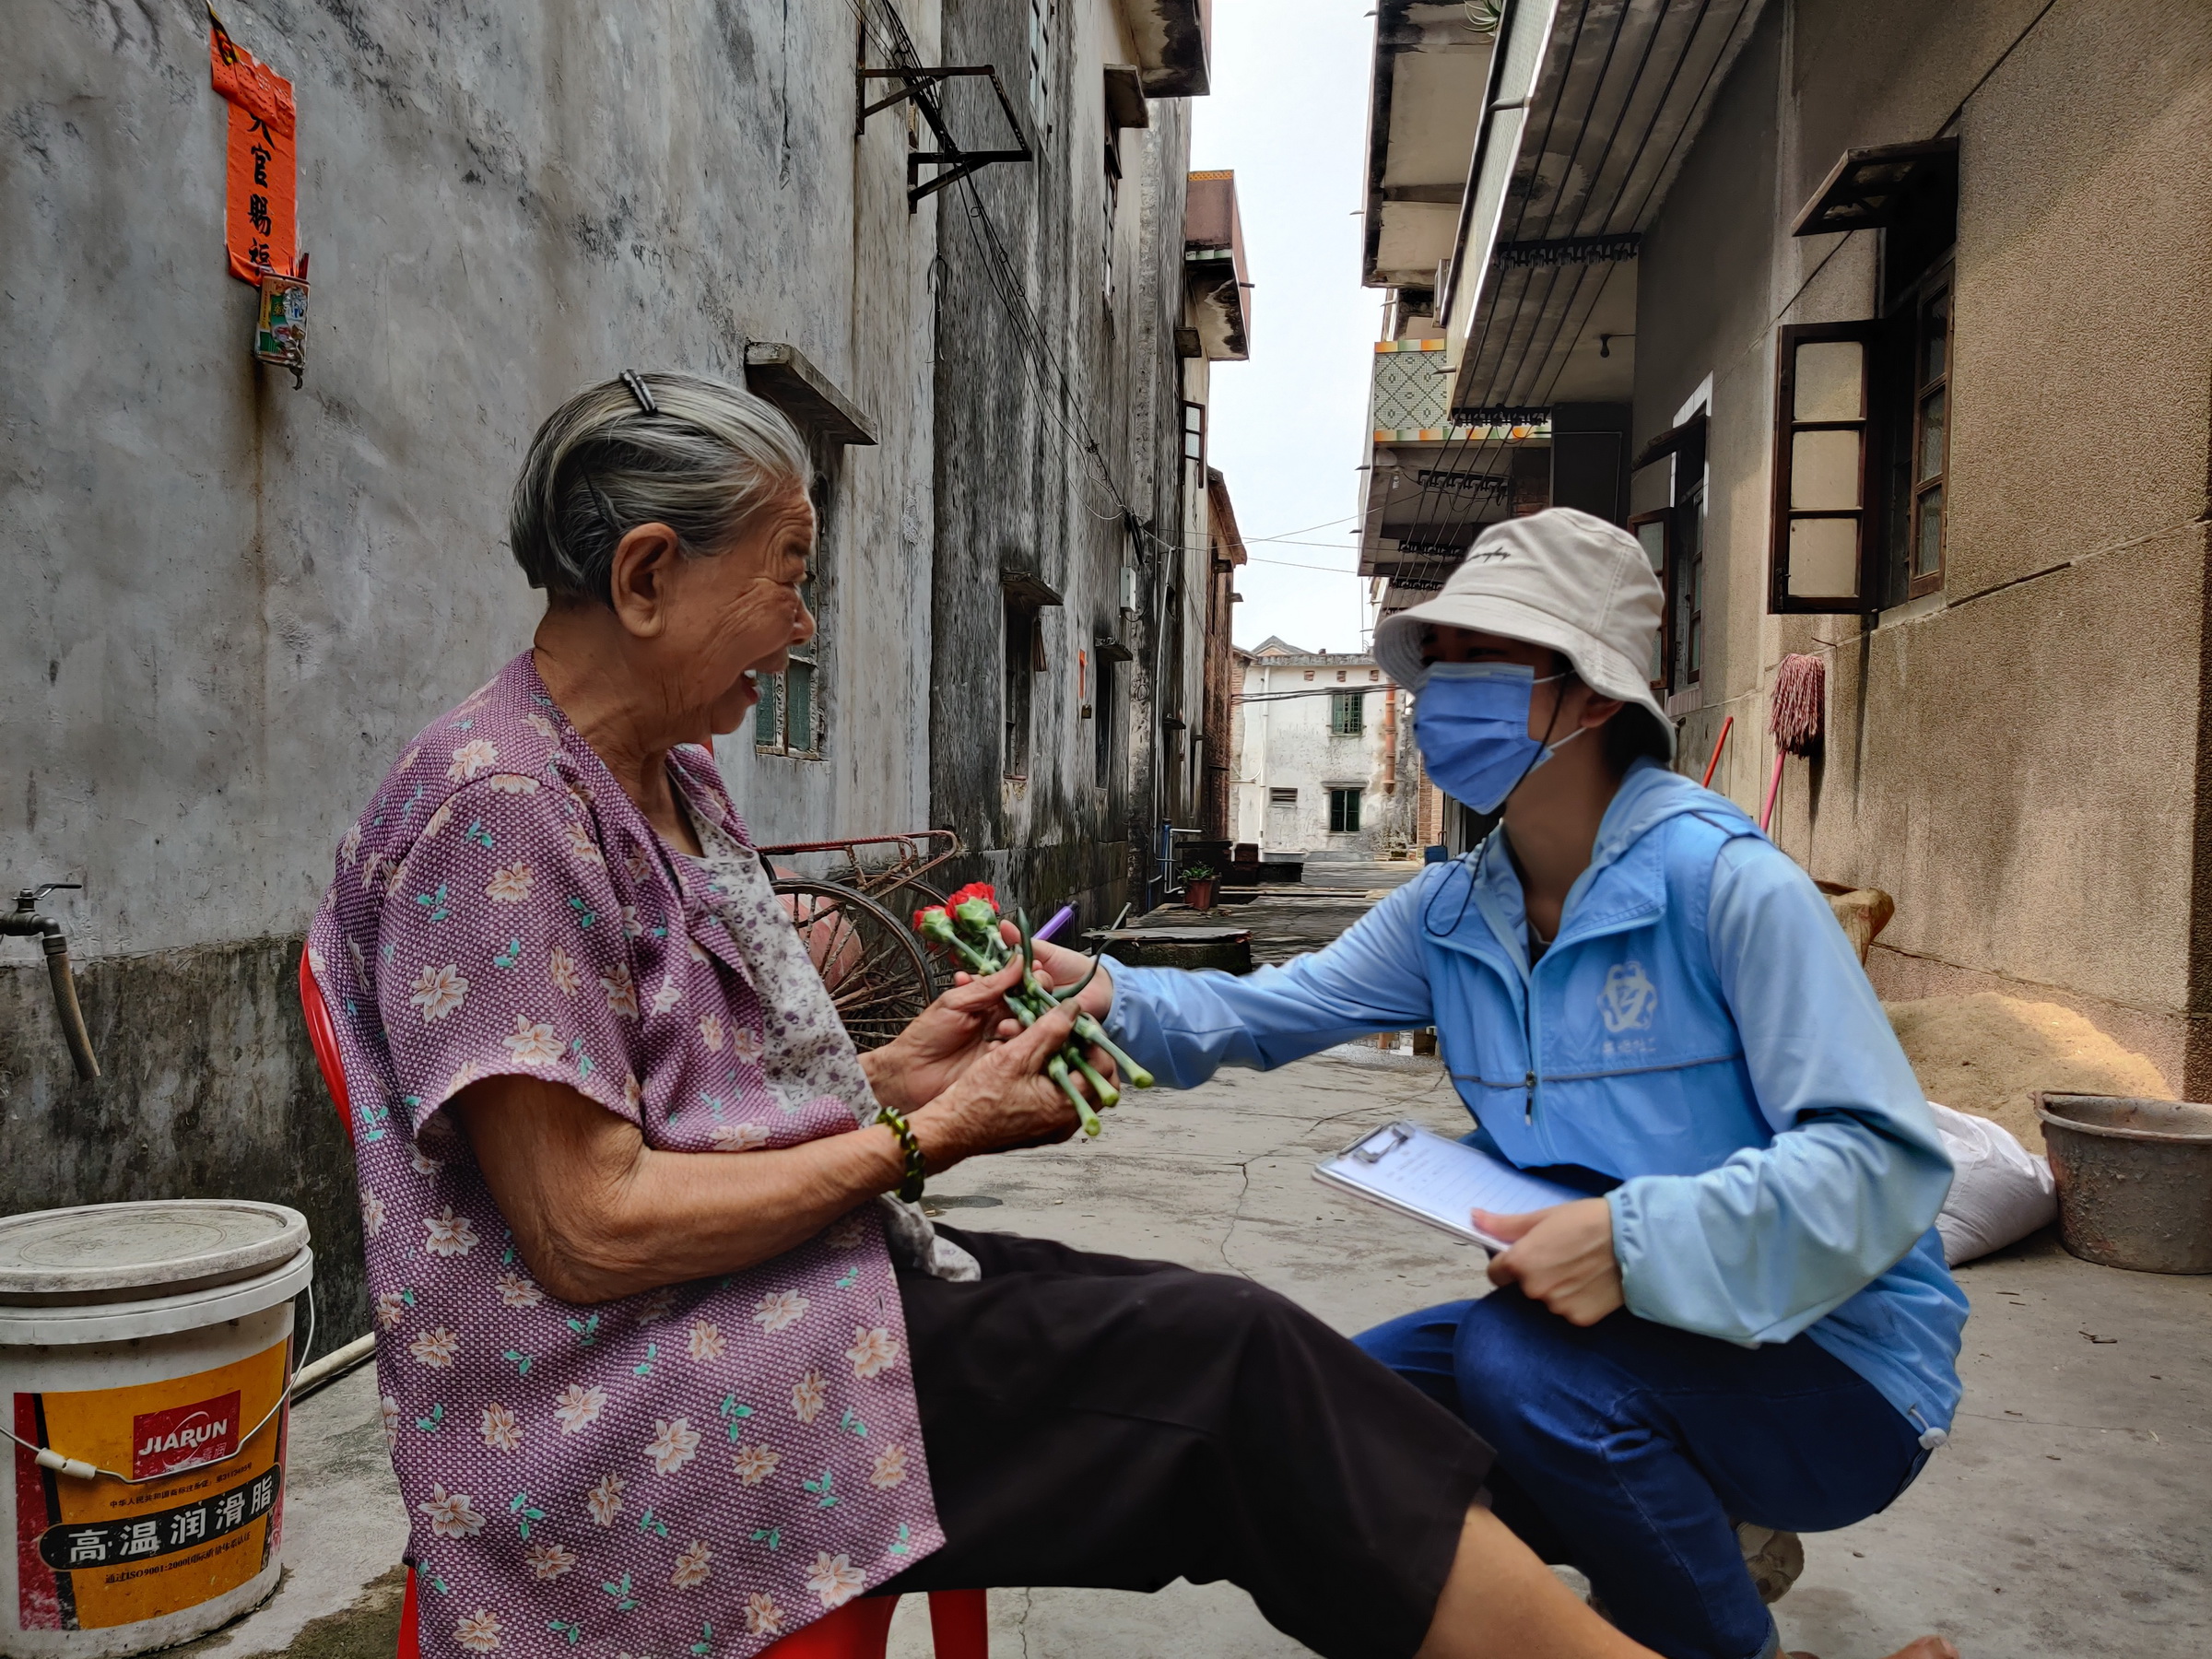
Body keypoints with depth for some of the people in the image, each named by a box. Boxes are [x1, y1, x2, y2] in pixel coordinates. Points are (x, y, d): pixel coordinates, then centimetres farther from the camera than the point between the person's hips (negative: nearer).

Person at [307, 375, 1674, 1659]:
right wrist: (920, 1137, -14)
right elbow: (591, 1230, -21)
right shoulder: (499, 814, -17)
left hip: (807, 1281, 8)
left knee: (1223, 1343, -6)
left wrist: (887, 1074, 1)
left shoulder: (675, 783, 12)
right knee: (1226, 1363, -17)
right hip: (658, 1418, -8)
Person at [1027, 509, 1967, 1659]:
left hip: (1832, 1363, -7)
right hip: (1630, 1333, 7)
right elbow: (1266, 1011, -3)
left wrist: (1634, 1239, -37)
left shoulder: (1724, 883, -20)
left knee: (1518, 1362, -31)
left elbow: (1882, 1162, -25)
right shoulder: (1452, 912, 2)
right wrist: (1112, 997, -21)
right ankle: (1697, 1536, 19)